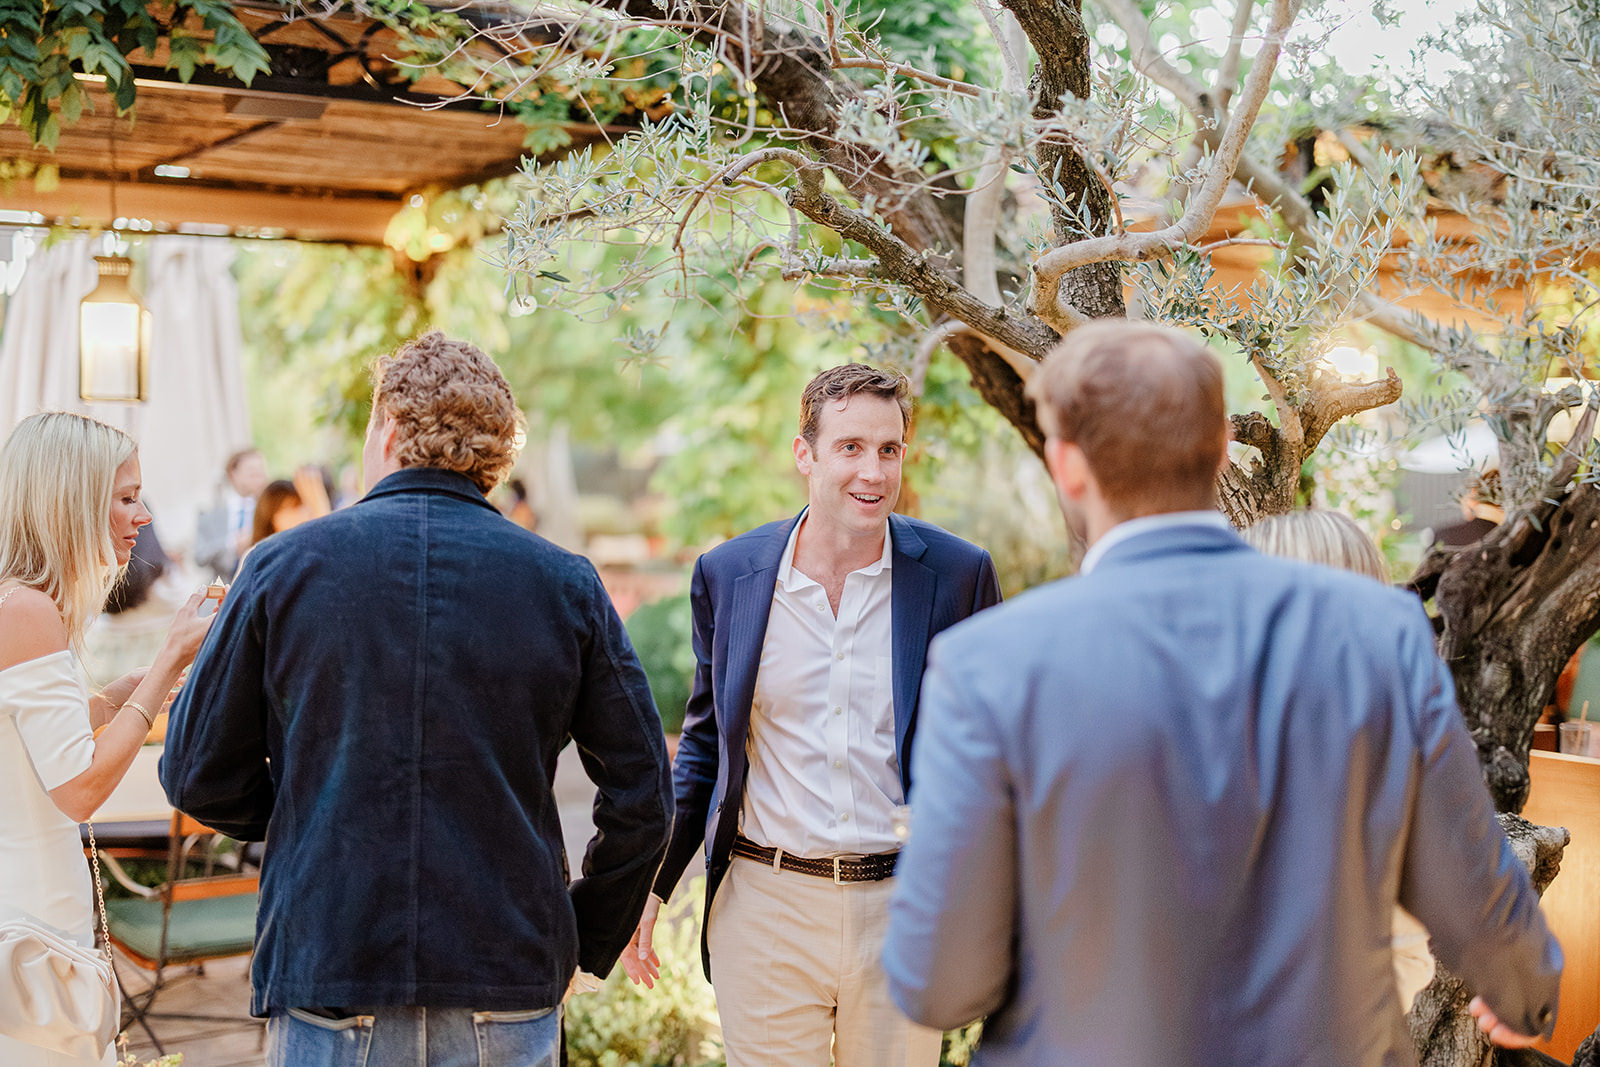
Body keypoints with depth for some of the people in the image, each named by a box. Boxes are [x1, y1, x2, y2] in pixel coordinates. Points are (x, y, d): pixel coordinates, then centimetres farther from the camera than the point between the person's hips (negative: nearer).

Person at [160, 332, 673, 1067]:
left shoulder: (284, 566, -1)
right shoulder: (566, 585, 0)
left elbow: (196, 777, 3)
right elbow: (641, 796, 1)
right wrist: (583, 943, 13)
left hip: (325, 985, -1)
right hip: (508, 997, 1)